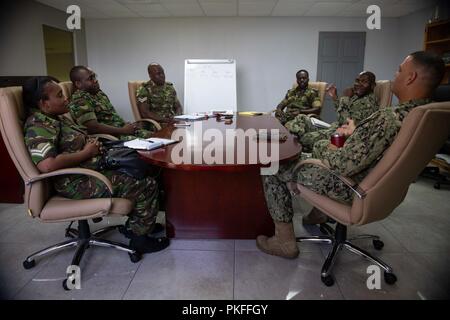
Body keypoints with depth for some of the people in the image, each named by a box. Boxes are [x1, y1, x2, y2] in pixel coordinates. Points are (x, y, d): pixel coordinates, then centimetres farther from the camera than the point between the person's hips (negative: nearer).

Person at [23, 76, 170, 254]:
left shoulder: (57, 118, 14)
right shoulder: (38, 126, -17)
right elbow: (47, 164, -33)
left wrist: (93, 144, 4)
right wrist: (86, 153, -20)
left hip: (94, 168, 11)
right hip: (79, 184, -11)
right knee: (147, 185, -14)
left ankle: (136, 223, 18)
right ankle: (140, 236, 3)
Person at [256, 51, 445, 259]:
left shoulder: (387, 120, -33)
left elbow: (343, 166, -30)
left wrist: (323, 148, -11)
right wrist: (355, 133, 10)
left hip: (352, 189, -9)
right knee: (324, 145, 32)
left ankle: (285, 242, 5)